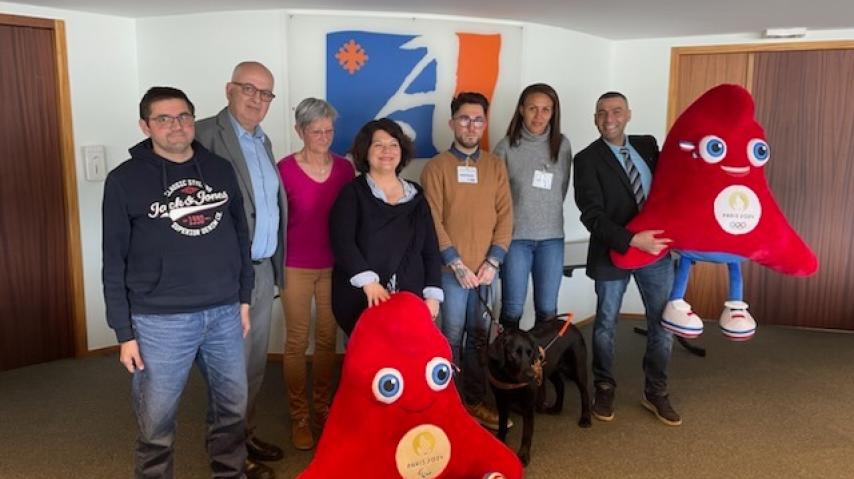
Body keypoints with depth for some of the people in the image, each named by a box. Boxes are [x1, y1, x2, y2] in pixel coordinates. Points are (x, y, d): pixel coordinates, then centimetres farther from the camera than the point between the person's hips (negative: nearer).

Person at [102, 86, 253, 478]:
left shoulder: (220, 170, 5)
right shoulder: (124, 180, -5)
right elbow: (115, 263, -3)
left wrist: (244, 298, 10)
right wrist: (124, 332, -4)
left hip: (224, 313, 4)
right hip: (160, 321, -3)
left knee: (232, 406, 16)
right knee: (156, 420, 9)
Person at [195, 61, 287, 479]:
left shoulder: (263, 141, 14)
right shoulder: (206, 134, -13)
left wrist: (274, 264, 12)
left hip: (264, 270, 8)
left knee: (254, 364, 18)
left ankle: (246, 434, 36)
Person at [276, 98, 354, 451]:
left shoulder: (344, 168, 1)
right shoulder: (285, 169, -9)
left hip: (334, 266, 3)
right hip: (296, 268, -3)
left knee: (328, 338, 12)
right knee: (297, 341, 6)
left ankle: (323, 407, 29)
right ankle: (299, 416, 20)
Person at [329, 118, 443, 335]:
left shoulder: (416, 197, 13)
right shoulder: (352, 193, 2)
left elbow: (430, 249, 12)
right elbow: (342, 242, -11)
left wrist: (432, 294, 3)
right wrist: (368, 281, -24)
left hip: (410, 299, 3)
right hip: (361, 300, -3)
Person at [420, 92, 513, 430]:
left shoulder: (495, 165, 9)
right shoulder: (437, 166, -1)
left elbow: (505, 216, 5)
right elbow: (433, 222, -7)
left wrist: (493, 261, -5)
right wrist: (457, 263, -12)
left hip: (485, 268, 3)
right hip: (452, 269, -3)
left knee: (479, 337, 12)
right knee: (452, 337, 1)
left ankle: (475, 401, 25)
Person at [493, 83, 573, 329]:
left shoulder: (562, 145, 3)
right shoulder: (506, 146, -6)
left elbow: (562, 189, 13)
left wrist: (548, 216, 12)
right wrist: (516, 217, 2)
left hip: (552, 237, 3)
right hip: (515, 236, -2)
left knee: (547, 309, 10)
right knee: (512, 309, 4)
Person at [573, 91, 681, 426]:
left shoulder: (647, 145, 5)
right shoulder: (587, 159, -10)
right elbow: (592, 215, -17)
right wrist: (632, 240, -26)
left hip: (656, 248, 4)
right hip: (613, 252, -3)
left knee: (663, 323, 9)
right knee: (605, 325, 11)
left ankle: (655, 393, 27)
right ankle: (604, 389, 31)